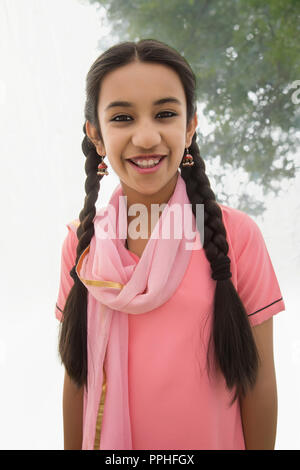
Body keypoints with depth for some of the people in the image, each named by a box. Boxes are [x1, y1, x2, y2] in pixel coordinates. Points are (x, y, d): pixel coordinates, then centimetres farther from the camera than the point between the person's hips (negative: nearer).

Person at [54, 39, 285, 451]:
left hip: (214, 441, -1)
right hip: (108, 443, 2)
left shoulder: (237, 234, -15)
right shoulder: (81, 241, -7)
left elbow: (258, 380, -10)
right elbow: (77, 375, 0)